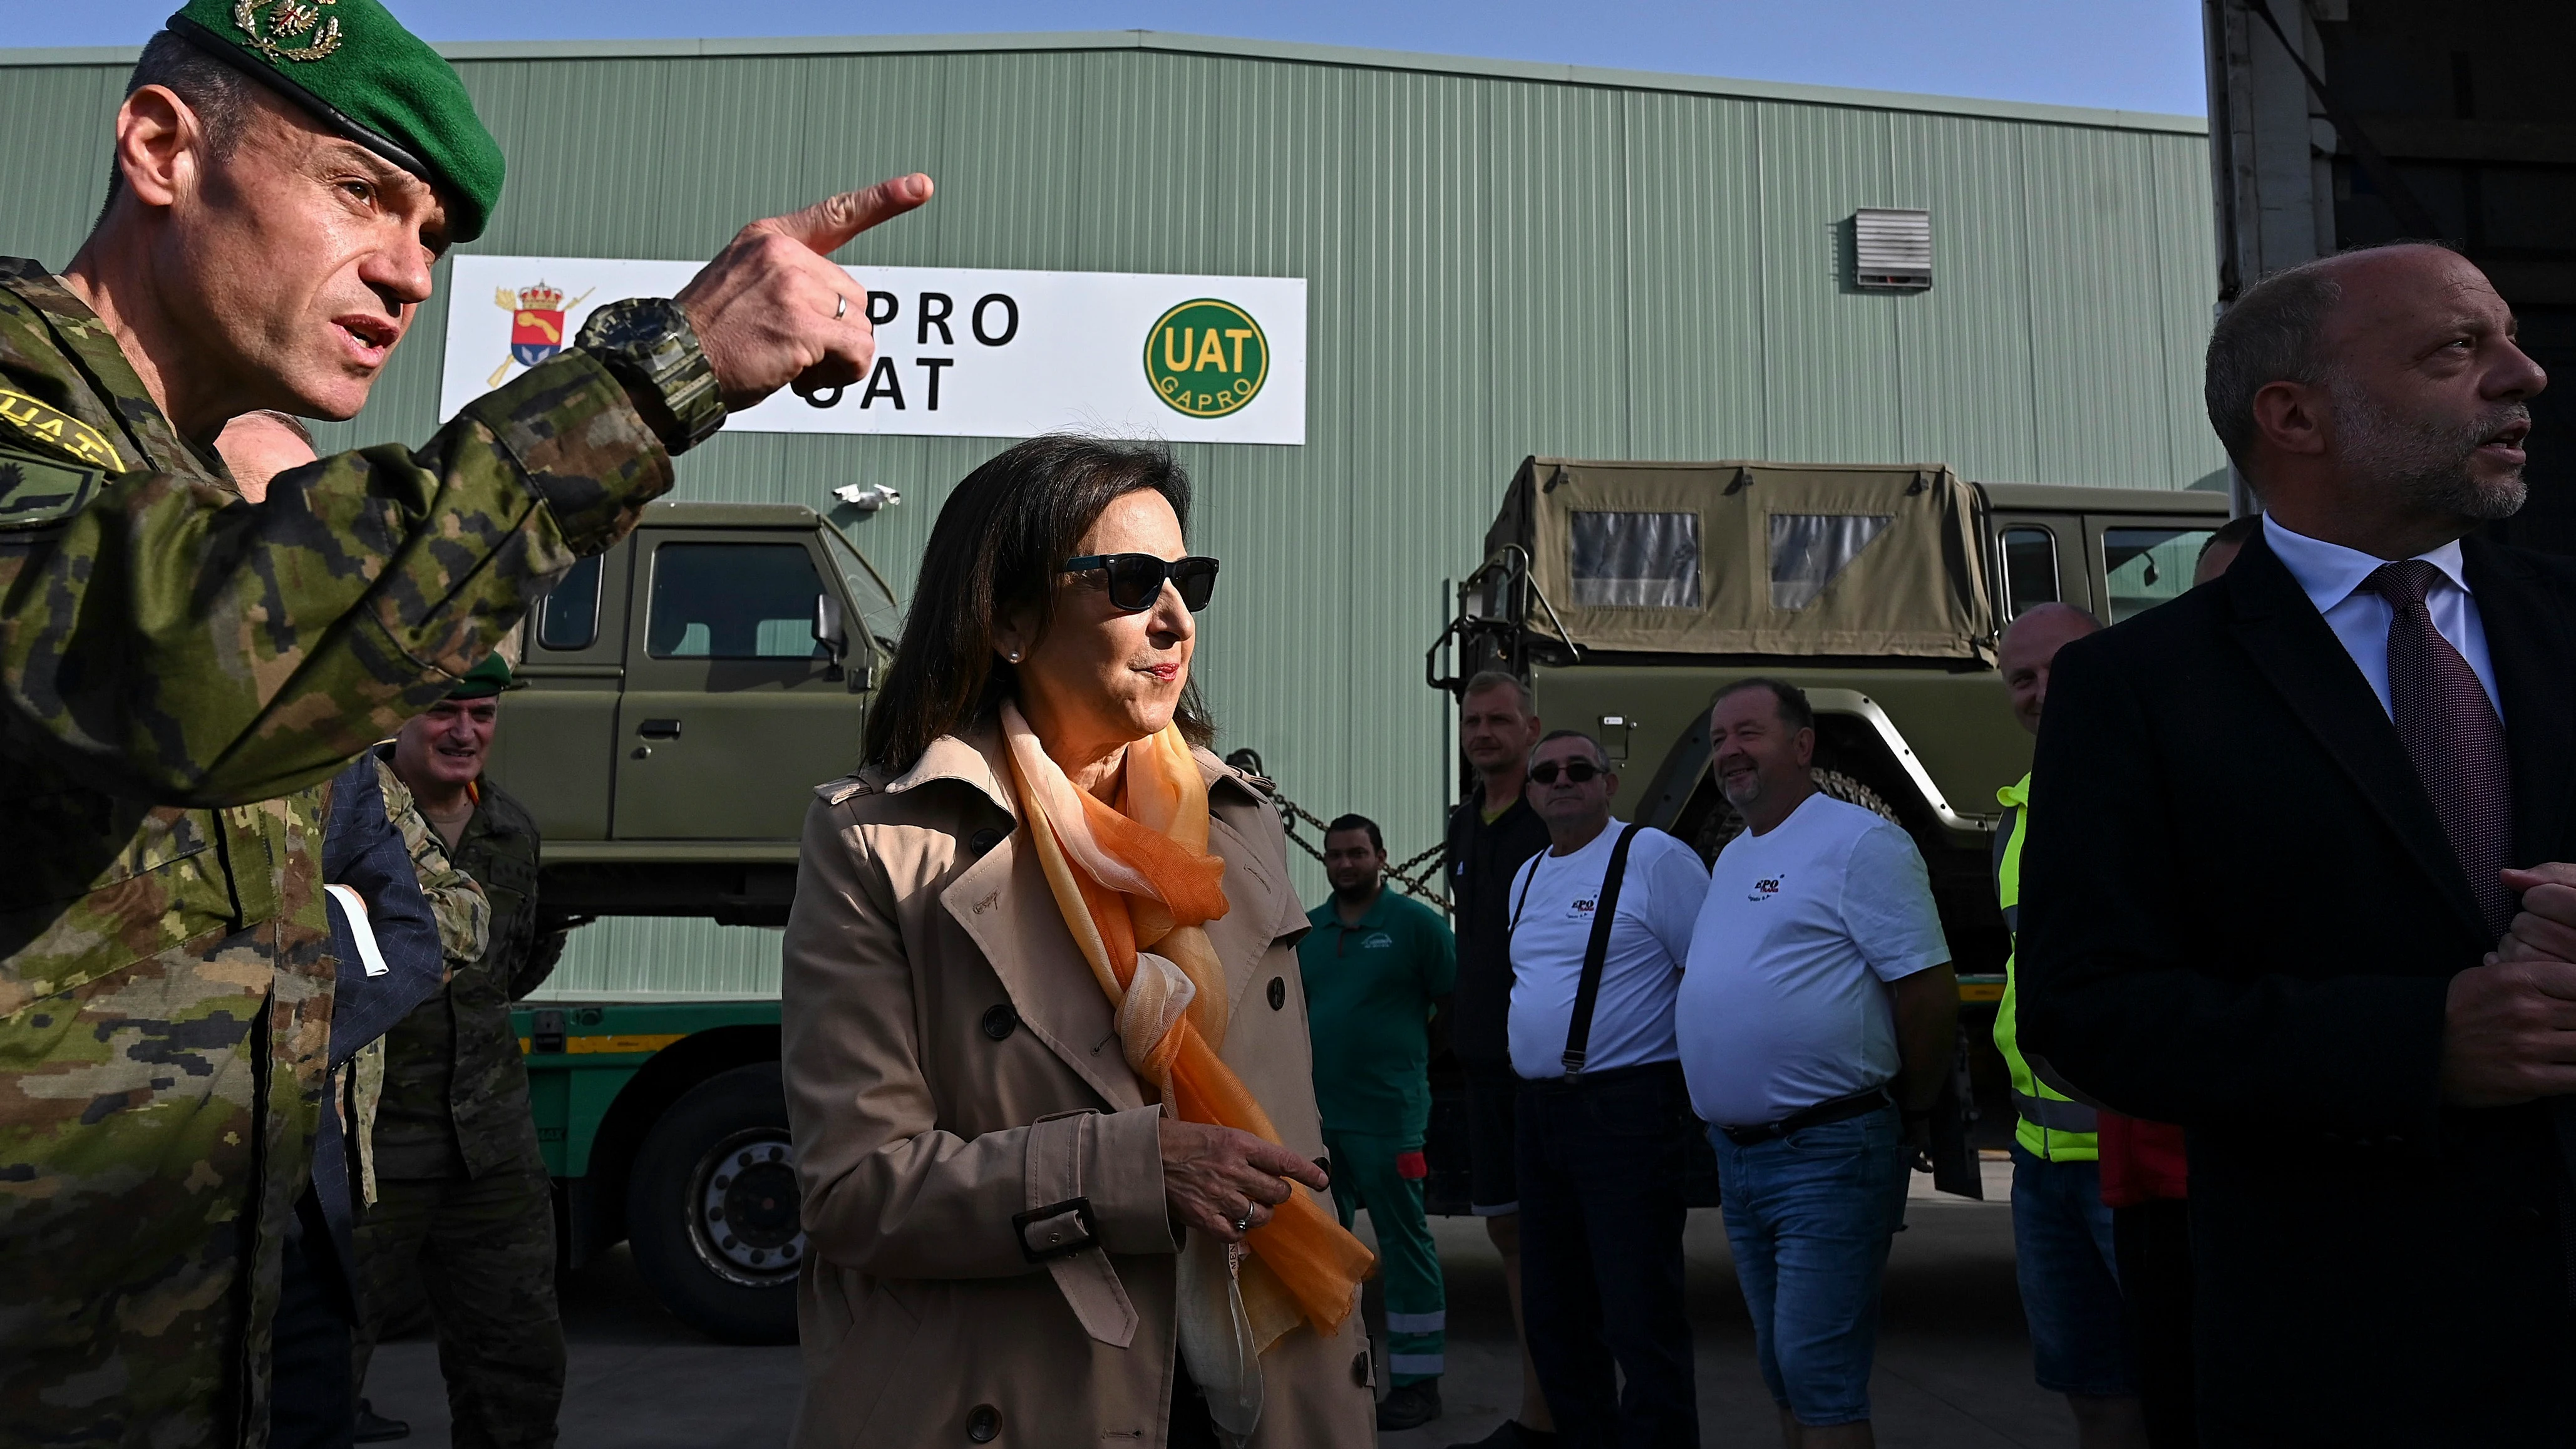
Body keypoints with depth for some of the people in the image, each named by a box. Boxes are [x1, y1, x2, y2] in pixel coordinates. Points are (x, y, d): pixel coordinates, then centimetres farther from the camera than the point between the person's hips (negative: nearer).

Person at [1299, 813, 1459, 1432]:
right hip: (1314, 1113, 6)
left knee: (1404, 1243, 0)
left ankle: (1417, 1381, 10)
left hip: (1387, 1113, -6)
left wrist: (1414, 1053, -1)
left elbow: (1458, 998, -4)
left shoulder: (1416, 922, -4)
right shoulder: (1306, 930, 11)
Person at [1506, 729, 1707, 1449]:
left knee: (1641, 1324, -4)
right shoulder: (1526, 878, 16)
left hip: (1626, 1111, -8)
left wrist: (1695, 1085, -10)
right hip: (1538, 1111, 8)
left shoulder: (1655, 858, -8)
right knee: (1554, 1316, 16)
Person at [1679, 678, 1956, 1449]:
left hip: (1826, 1154, -8)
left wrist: (1908, 1116, -5)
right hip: (1736, 1153, 8)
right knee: (1782, 1369, 16)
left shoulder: (1859, 843, -11)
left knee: (1817, 1374, -4)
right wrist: (1729, 1130, 16)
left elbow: (1929, 994, -13)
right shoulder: (1730, 858, 15)